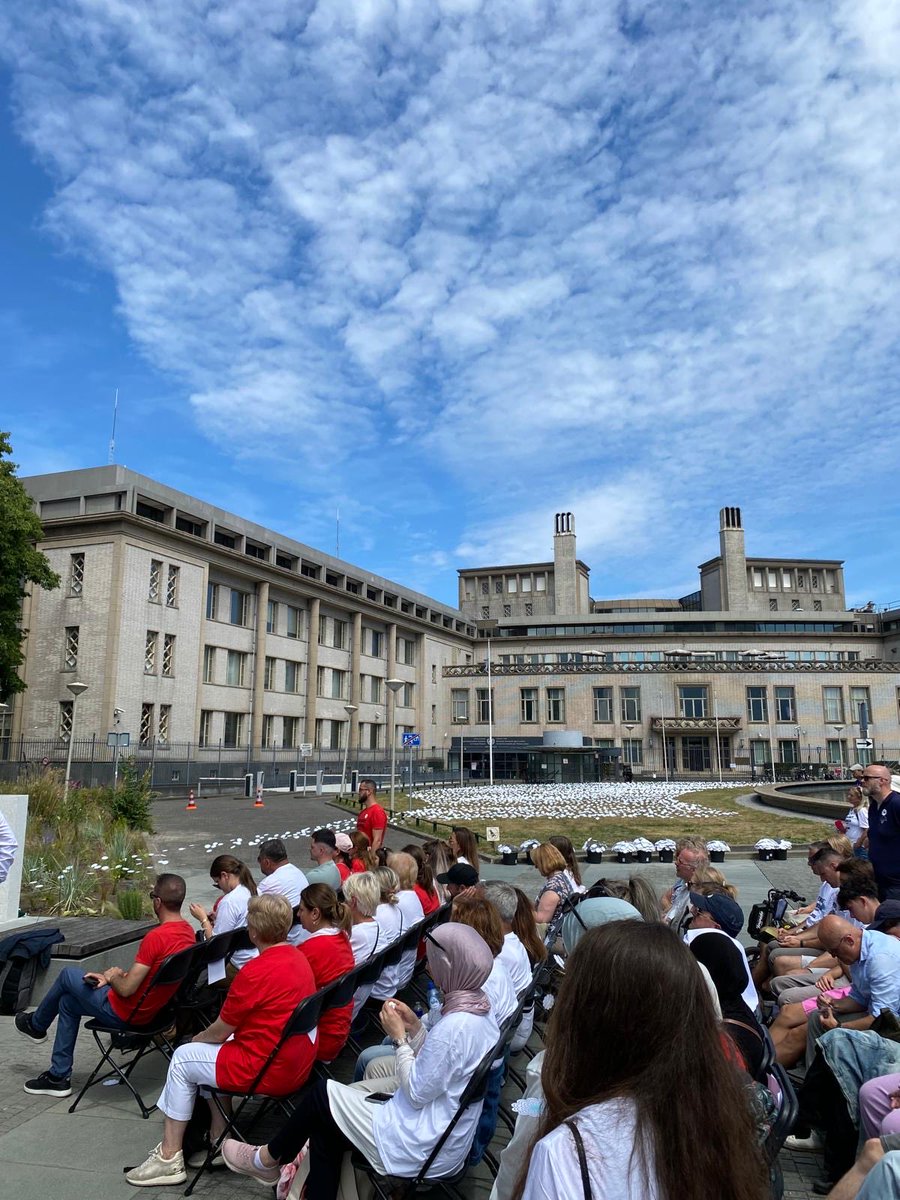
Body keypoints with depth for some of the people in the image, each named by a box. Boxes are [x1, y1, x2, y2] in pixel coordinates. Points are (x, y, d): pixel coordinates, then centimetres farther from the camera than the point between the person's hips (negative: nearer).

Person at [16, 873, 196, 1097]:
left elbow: (126, 989, -25)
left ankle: (36, 1025, 39)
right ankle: (59, 1076, 30)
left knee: (68, 974, 13)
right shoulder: (188, 932, -3)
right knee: (67, 1002, 23)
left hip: (125, 1012, -8)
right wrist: (110, 977, 5)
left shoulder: (156, 937, -30)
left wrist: (112, 976, -4)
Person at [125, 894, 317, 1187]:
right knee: (216, 1052, 24)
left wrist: (197, 1038, 12)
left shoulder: (256, 971, -23)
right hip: (299, 1065, 8)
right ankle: (218, 1141, 27)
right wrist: (205, 1038, 16)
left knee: (183, 1058, 10)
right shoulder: (298, 957, 2)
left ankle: (169, 1157, 18)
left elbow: (219, 1032, -10)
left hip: (269, 1071, -8)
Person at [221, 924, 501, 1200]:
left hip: (424, 1148, -8)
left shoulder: (455, 1027, -29)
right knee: (324, 1123, 10)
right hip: (447, 1136, 8)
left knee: (322, 1094, 6)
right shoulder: (479, 1005, 0)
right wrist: (416, 1027, -1)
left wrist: (400, 1037, -13)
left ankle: (267, 1159, 29)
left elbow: (416, 1093, -21)